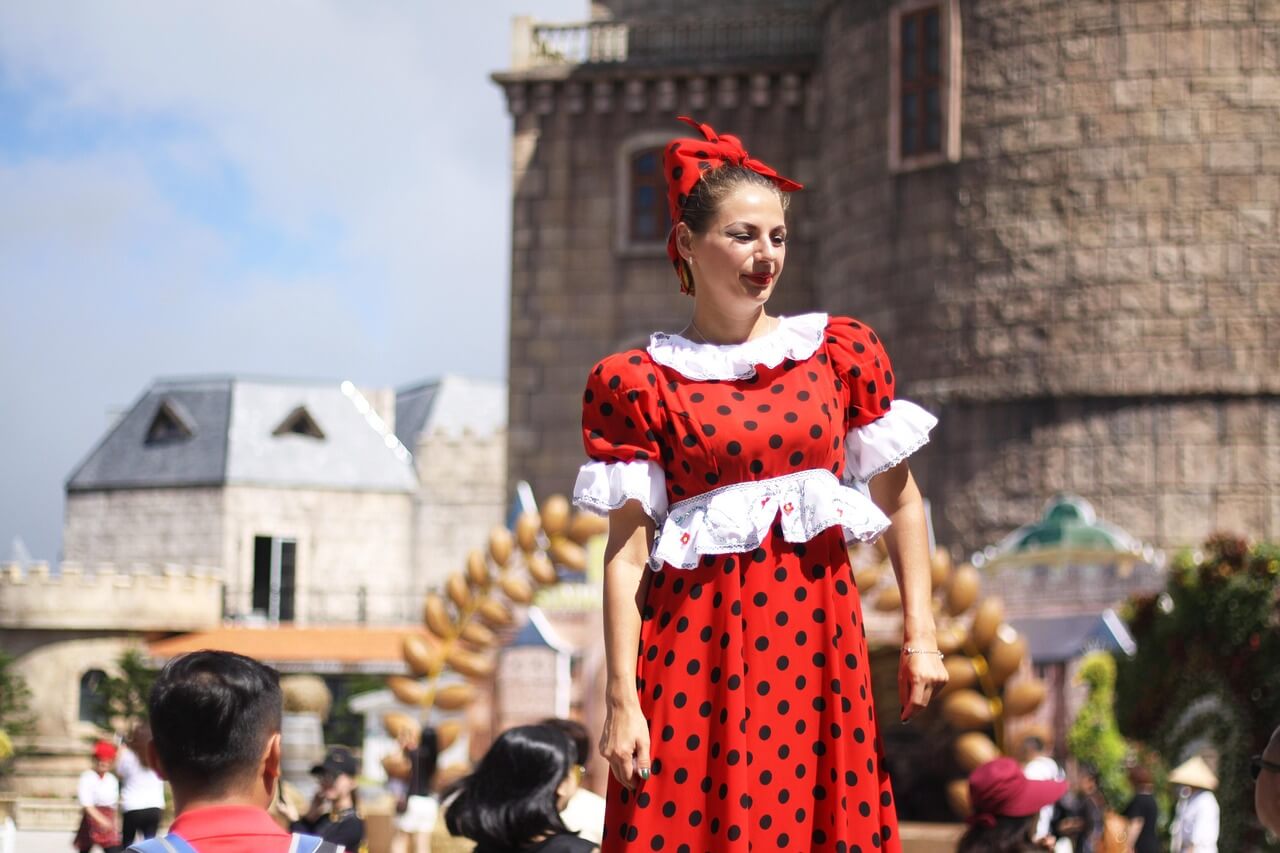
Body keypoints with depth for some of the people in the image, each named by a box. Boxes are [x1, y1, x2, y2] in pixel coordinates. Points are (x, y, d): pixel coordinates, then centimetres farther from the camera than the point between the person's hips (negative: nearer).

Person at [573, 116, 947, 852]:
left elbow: (900, 500, 10)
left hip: (814, 633, 2)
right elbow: (627, 550, -3)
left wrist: (920, 634, 2)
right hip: (698, 644, -2)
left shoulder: (841, 350, 9)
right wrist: (621, 700, -9)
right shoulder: (638, 382, 1)